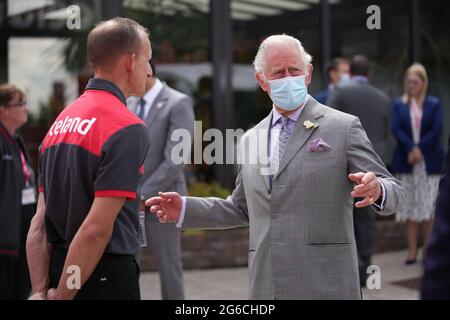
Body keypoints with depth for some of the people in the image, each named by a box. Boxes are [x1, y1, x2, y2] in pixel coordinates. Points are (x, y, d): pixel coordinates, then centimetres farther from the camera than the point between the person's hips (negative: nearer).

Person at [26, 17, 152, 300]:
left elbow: (40, 224, 5)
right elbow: (96, 229, -21)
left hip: (61, 268, 8)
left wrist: (41, 290, 3)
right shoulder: (128, 128, -16)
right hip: (106, 276, -8)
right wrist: (62, 295, -14)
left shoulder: (61, 121, 9)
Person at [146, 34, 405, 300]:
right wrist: (185, 209, 13)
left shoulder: (343, 127, 0)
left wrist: (376, 190, -25)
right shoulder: (251, 139, 15)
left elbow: (393, 190, -2)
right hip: (266, 286, 4)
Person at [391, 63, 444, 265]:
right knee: (410, 207, 1)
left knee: (429, 207, -4)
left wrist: (419, 150, -12)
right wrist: (411, 148, -16)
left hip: (429, 162, -1)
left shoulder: (434, 104, 6)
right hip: (406, 163, 1)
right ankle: (412, 250, 5)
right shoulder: (398, 104, 8)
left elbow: (437, 131, -3)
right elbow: (396, 130, -2)